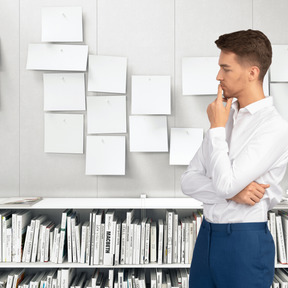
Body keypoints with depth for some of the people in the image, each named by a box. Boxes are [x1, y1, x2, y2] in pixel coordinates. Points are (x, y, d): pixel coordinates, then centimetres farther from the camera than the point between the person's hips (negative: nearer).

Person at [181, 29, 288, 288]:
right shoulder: (226, 116, 7)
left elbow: (224, 184, -22)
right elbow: (189, 181, 4)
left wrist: (217, 127, -12)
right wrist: (233, 193, -13)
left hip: (246, 240, -6)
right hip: (207, 236, 6)